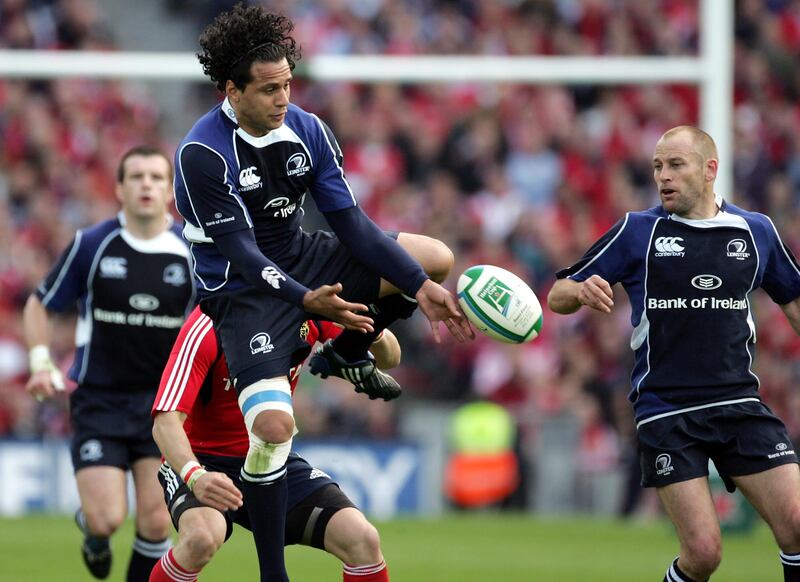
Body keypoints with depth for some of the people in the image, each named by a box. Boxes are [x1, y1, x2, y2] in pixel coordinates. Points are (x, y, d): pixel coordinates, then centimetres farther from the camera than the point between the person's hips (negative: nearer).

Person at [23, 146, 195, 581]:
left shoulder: (193, 253, -3)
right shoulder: (90, 246, -6)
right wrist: (41, 364, -9)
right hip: (99, 402, -1)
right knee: (107, 519, -11)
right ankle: (91, 530, 27)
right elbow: (39, 305, 6)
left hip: (164, 402, 1)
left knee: (156, 522, -7)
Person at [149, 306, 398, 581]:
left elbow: (389, 359, 2)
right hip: (202, 460, -5)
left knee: (364, 539, -16)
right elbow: (166, 421, -30)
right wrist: (194, 476, -50)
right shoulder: (206, 328, -24)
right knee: (203, 536, -37)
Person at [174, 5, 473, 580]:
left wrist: (421, 286, -13)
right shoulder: (201, 155, -23)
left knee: (437, 259, -2)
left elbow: (349, 221, -4)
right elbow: (241, 252, -25)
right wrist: (305, 300, -40)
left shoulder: (306, 130, -6)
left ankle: (345, 356, 19)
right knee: (274, 427, -26)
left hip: (302, 259, 6)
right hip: (243, 289, -6)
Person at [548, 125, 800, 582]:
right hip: (665, 412, -2)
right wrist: (581, 292, -21)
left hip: (739, 403, 2)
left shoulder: (757, 231, 7)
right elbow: (559, 296, 1)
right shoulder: (637, 231, 1)